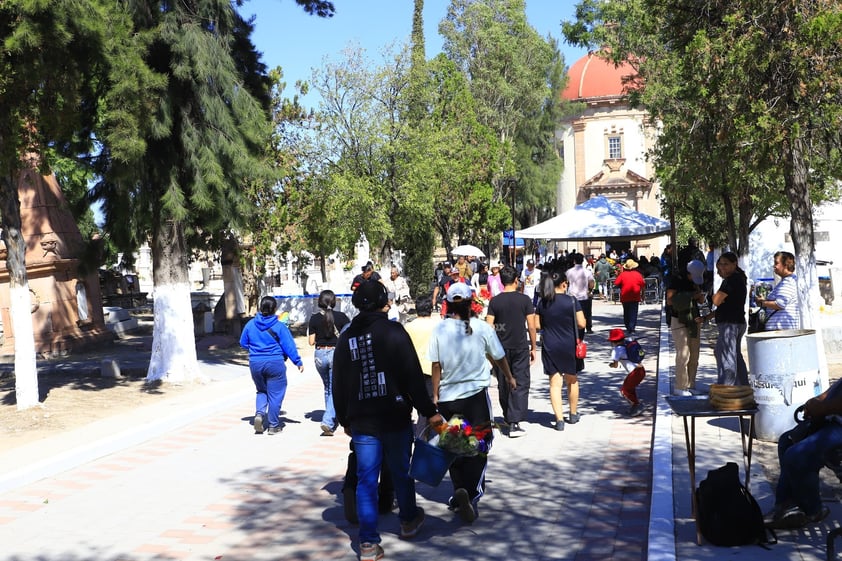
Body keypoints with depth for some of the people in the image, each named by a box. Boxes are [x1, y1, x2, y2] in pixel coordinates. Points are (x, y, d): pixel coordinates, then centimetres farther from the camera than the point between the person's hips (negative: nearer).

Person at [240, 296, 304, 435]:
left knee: (261, 391, 22)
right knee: (275, 394, 6)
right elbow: (289, 346, -5)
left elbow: (243, 343, 14)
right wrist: (298, 362, 4)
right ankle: (273, 426, 11)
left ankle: (259, 413, -3)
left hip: (255, 363, 4)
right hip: (275, 363, -4)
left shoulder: (250, 324, 2)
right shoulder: (279, 326, -9)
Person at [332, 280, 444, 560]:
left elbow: (338, 385, 9)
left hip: (361, 421, 3)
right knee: (401, 470, 16)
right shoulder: (394, 332, -10)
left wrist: (344, 420, 18)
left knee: (366, 479, 4)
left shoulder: (345, 338, 4)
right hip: (395, 417, -3)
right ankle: (408, 520, 36)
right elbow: (413, 376, -13)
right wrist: (429, 411, -7)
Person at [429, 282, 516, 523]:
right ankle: (471, 495, -10)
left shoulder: (440, 329, -4)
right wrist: (509, 377, 26)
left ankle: (460, 493, 18)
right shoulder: (482, 327, -5)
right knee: (478, 448, 4)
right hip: (476, 395, -1)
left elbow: (436, 366, -2)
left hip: (448, 397, 2)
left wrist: (435, 395, 9)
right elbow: (499, 357, 8)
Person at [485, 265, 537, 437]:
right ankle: (514, 423, -10)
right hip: (520, 348, -2)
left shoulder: (495, 301, -2)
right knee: (520, 385, 0)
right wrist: (533, 347, 5)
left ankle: (508, 418, 29)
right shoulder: (524, 300, -6)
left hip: (501, 348, 2)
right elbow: (531, 327, -5)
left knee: (503, 385, 15)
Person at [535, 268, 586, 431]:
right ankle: (573, 414, 31)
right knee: (572, 380, 18)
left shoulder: (542, 303, -2)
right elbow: (581, 324, -10)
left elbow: (538, 325, 2)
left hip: (550, 347, 1)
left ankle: (559, 419, -3)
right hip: (569, 346, -1)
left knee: (555, 383, 3)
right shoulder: (571, 301, -10)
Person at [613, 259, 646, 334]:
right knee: (633, 313, 1)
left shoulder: (622, 274, -5)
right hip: (635, 297, -1)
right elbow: (643, 285, 0)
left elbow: (616, 283, -7)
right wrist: (642, 294, 12)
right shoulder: (638, 274, -3)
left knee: (626, 313, 15)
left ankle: (628, 328, 21)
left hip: (624, 297, 1)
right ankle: (631, 329, -7)